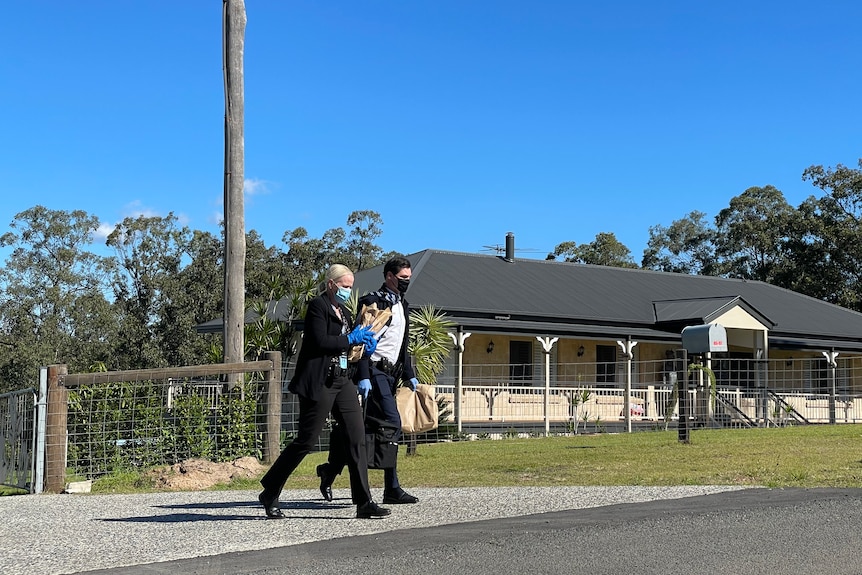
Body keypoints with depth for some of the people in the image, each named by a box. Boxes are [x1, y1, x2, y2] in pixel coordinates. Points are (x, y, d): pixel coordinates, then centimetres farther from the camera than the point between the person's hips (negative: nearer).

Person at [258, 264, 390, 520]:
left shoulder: (343, 311, 19)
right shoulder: (318, 306, -7)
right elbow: (320, 342, -19)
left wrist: (363, 340, 4)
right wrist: (350, 339, -11)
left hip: (342, 381, 8)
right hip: (320, 383, -8)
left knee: (357, 437, 0)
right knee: (305, 441, -4)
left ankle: (364, 502, 1)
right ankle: (269, 494, 11)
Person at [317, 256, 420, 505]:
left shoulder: (401, 305, 20)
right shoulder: (373, 302, -8)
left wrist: (410, 375, 22)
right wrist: (363, 377, -20)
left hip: (390, 373, 9)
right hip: (374, 371, -9)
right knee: (392, 422, -16)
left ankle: (330, 470, 21)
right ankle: (392, 489, -14)